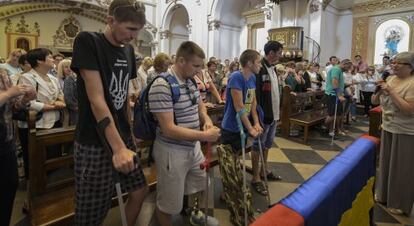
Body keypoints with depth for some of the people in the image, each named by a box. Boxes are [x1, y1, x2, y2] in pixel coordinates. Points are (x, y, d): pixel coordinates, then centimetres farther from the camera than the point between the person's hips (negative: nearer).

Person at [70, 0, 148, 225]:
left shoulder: (128, 50, 7)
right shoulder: (87, 42, -13)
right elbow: (96, 100, -21)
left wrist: (129, 132, 13)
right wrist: (118, 147, -25)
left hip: (123, 137, 7)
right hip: (95, 142, -6)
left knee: (139, 190, 14)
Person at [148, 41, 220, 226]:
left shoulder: (191, 81, 2)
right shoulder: (162, 86, -25)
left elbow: (200, 106, 16)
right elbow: (169, 130, -28)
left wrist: (206, 119, -7)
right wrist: (204, 136, -27)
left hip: (193, 147, 9)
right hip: (172, 152, -8)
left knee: (199, 185, 28)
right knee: (168, 204, 10)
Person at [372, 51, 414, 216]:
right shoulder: (390, 79, 3)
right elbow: (375, 101, 9)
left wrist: (391, 91, -25)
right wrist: (379, 90, -11)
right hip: (388, 128, 7)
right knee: (386, 162, 18)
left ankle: (400, 204, 24)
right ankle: (383, 194, 37)